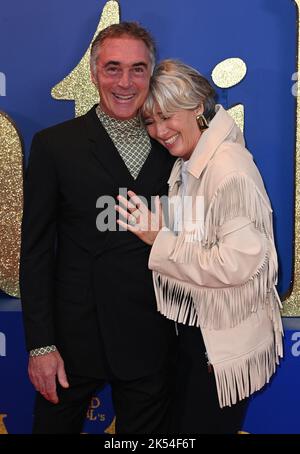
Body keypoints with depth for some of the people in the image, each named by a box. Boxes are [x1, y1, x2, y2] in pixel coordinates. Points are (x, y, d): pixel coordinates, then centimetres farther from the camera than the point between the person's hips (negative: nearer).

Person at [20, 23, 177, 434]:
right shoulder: (54, 145, -3)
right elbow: (36, 251, -4)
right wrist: (40, 344, -8)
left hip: (151, 341, 2)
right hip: (75, 336, -1)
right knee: (56, 423, 16)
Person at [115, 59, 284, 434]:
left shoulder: (230, 170, -23)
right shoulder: (186, 165, 5)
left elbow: (238, 263, -28)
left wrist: (159, 239, -22)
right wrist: (156, 233, -3)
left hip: (224, 342, -8)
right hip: (190, 326, 8)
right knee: (182, 422, 22)